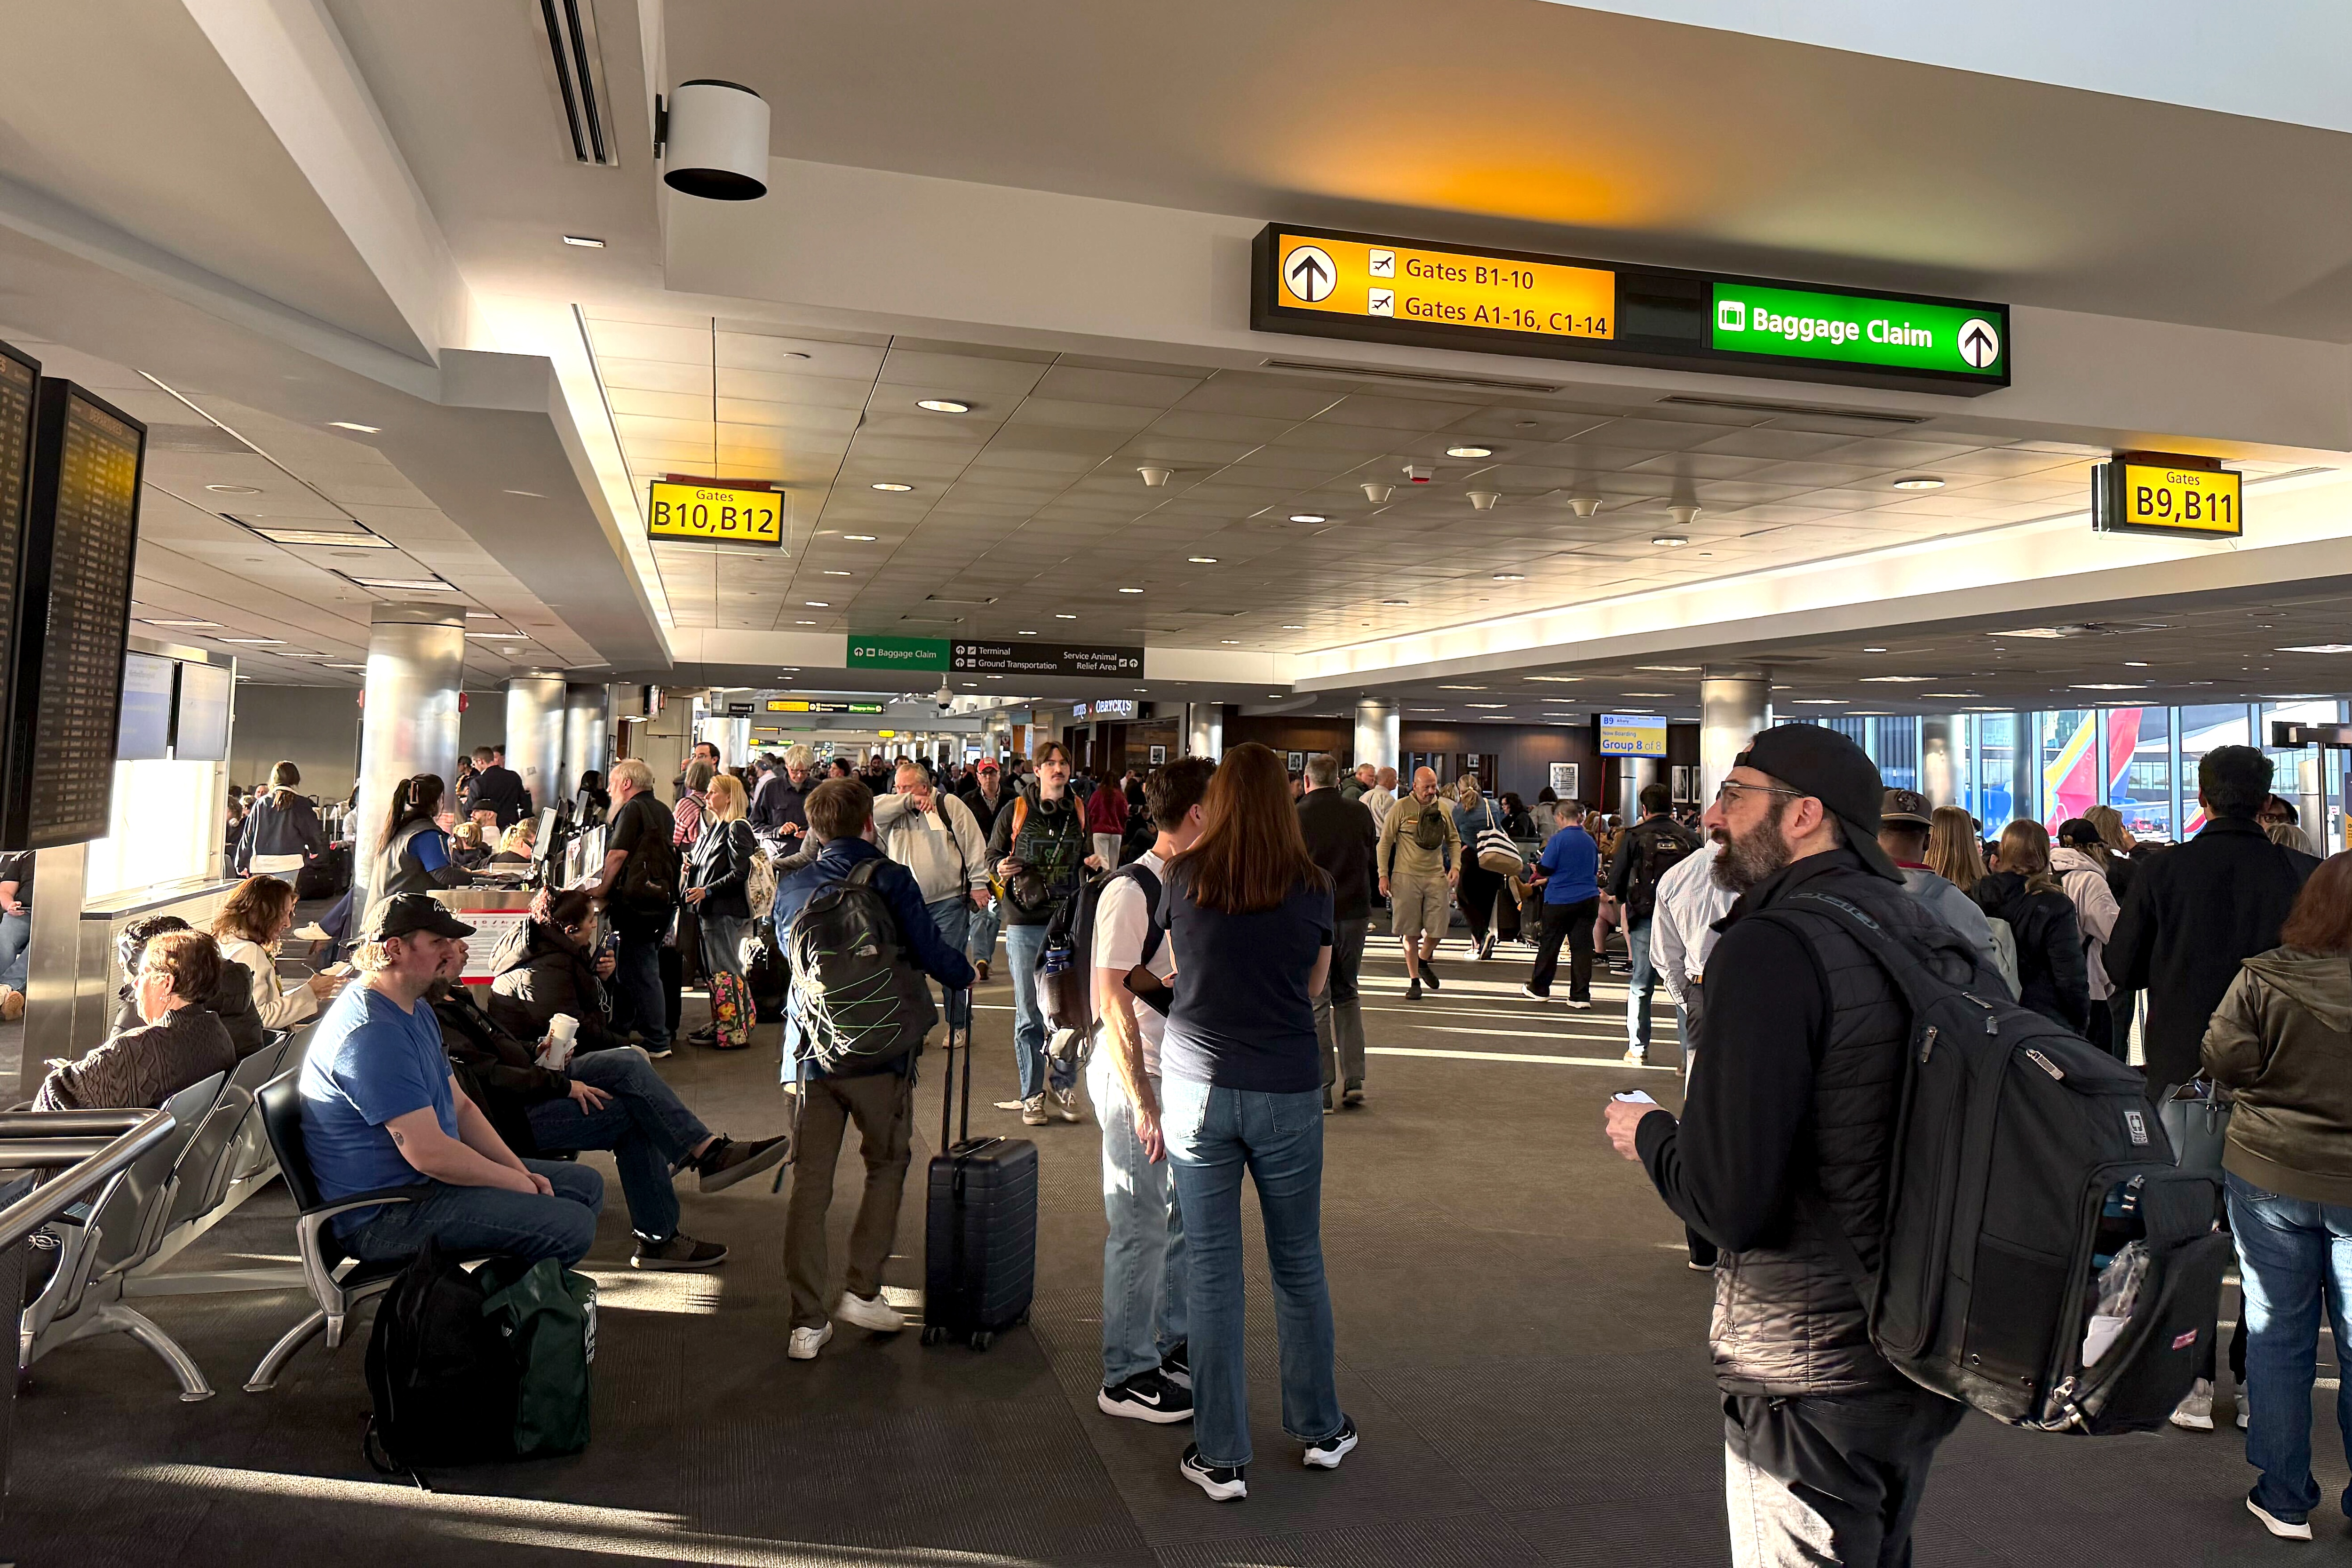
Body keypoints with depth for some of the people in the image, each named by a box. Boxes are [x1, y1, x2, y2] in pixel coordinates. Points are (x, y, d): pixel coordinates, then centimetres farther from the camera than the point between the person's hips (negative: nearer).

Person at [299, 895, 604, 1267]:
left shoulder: (418, 1012, 13)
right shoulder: (373, 1032, -23)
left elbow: (460, 1107, 15)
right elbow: (429, 1154, -26)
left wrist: (522, 1172, 3)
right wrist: (518, 1183, -13)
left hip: (426, 1180, 11)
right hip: (383, 1217, -11)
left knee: (586, 1185, 10)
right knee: (573, 1227, -21)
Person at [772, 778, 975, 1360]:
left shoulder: (790, 886, 5)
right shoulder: (890, 879, -9)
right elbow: (930, 953, -9)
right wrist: (965, 974, 12)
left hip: (811, 1050, 3)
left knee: (810, 1181, 6)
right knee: (887, 1163, 17)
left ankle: (808, 1321, 8)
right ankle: (861, 1290, 13)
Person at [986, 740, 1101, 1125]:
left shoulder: (1080, 814, 7)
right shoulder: (1014, 813, -2)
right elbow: (992, 855, 6)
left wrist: (1092, 863, -2)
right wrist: (1001, 869, -15)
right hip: (1025, 924, -2)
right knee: (1029, 1016, 4)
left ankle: (1064, 1089, 20)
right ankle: (1033, 1096, 14)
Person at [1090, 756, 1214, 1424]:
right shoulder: (1131, 892, -18)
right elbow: (1113, 999, -21)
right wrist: (1142, 1100, -22)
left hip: (1182, 1070, 8)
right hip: (1136, 1074, -8)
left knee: (1182, 1215, 18)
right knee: (1141, 1225, 1)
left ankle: (1176, 1344, 36)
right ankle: (1127, 1376, 16)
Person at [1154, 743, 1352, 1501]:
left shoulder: (1184, 877, -4)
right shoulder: (1312, 886, -4)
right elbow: (1313, 988, 7)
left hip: (1197, 1089, 0)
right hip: (1286, 1091, 0)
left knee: (1211, 1272, 7)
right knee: (1298, 1263, 16)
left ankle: (1221, 1458, 16)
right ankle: (1320, 1429, 32)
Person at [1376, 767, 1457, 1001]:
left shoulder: (1443, 809, 9)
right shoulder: (1401, 808, -4)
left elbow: (1454, 841, 19)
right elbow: (1385, 843, -1)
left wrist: (1455, 866, 4)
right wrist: (1383, 875, -6)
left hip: (1436, 877, 3)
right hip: (1406, 876, -3)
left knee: (1438, 928, 1)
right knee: (1410, 932, 2)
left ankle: (1423, 962, 31)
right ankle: (1414, 980, 13)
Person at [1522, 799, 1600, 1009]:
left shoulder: (1558, 839, -12)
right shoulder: (1590, 841, 7)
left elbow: (1544, 869, -13)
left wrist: (1539, 863, 12)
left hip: (1560, 900, -4)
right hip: (1589, 899, 4)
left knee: (1549, 944, 9)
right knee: (1582, 946, 4)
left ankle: (1539, 989, 21)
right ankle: (1581, 996, 2)